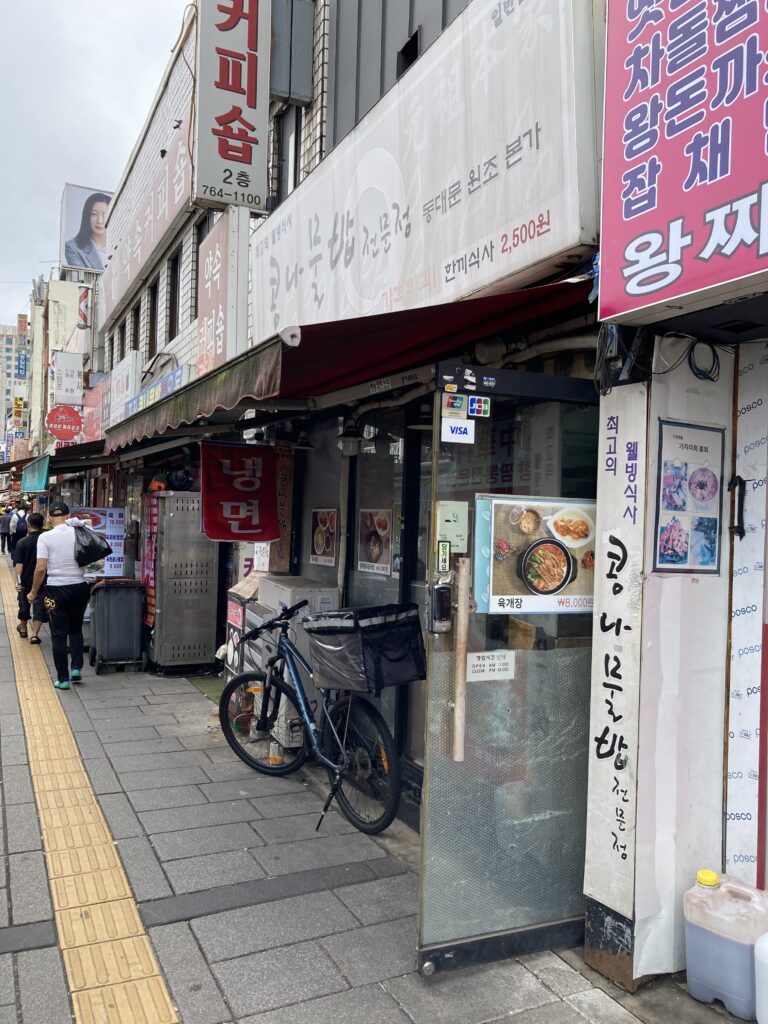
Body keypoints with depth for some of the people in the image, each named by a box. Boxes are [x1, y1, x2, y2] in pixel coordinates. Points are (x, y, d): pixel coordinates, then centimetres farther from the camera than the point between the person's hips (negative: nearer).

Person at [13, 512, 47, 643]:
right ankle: (34, 634, -4)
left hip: (26, 580, 0)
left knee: (24, 604, 19)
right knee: (39, 607, 3)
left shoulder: (22, 542, -11)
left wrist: (18, 580, -14)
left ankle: (23, 628, 38)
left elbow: (18, 564, -16)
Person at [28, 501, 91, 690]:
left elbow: (40, 568, -13)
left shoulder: (46, 537, -9)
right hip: (80, 587, 3)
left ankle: (63, 679, 12)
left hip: (57, 589, -3)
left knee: (59, 635, 7)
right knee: (76, 629, 23)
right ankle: (76, 668, 12)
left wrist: (33, 592, -2)